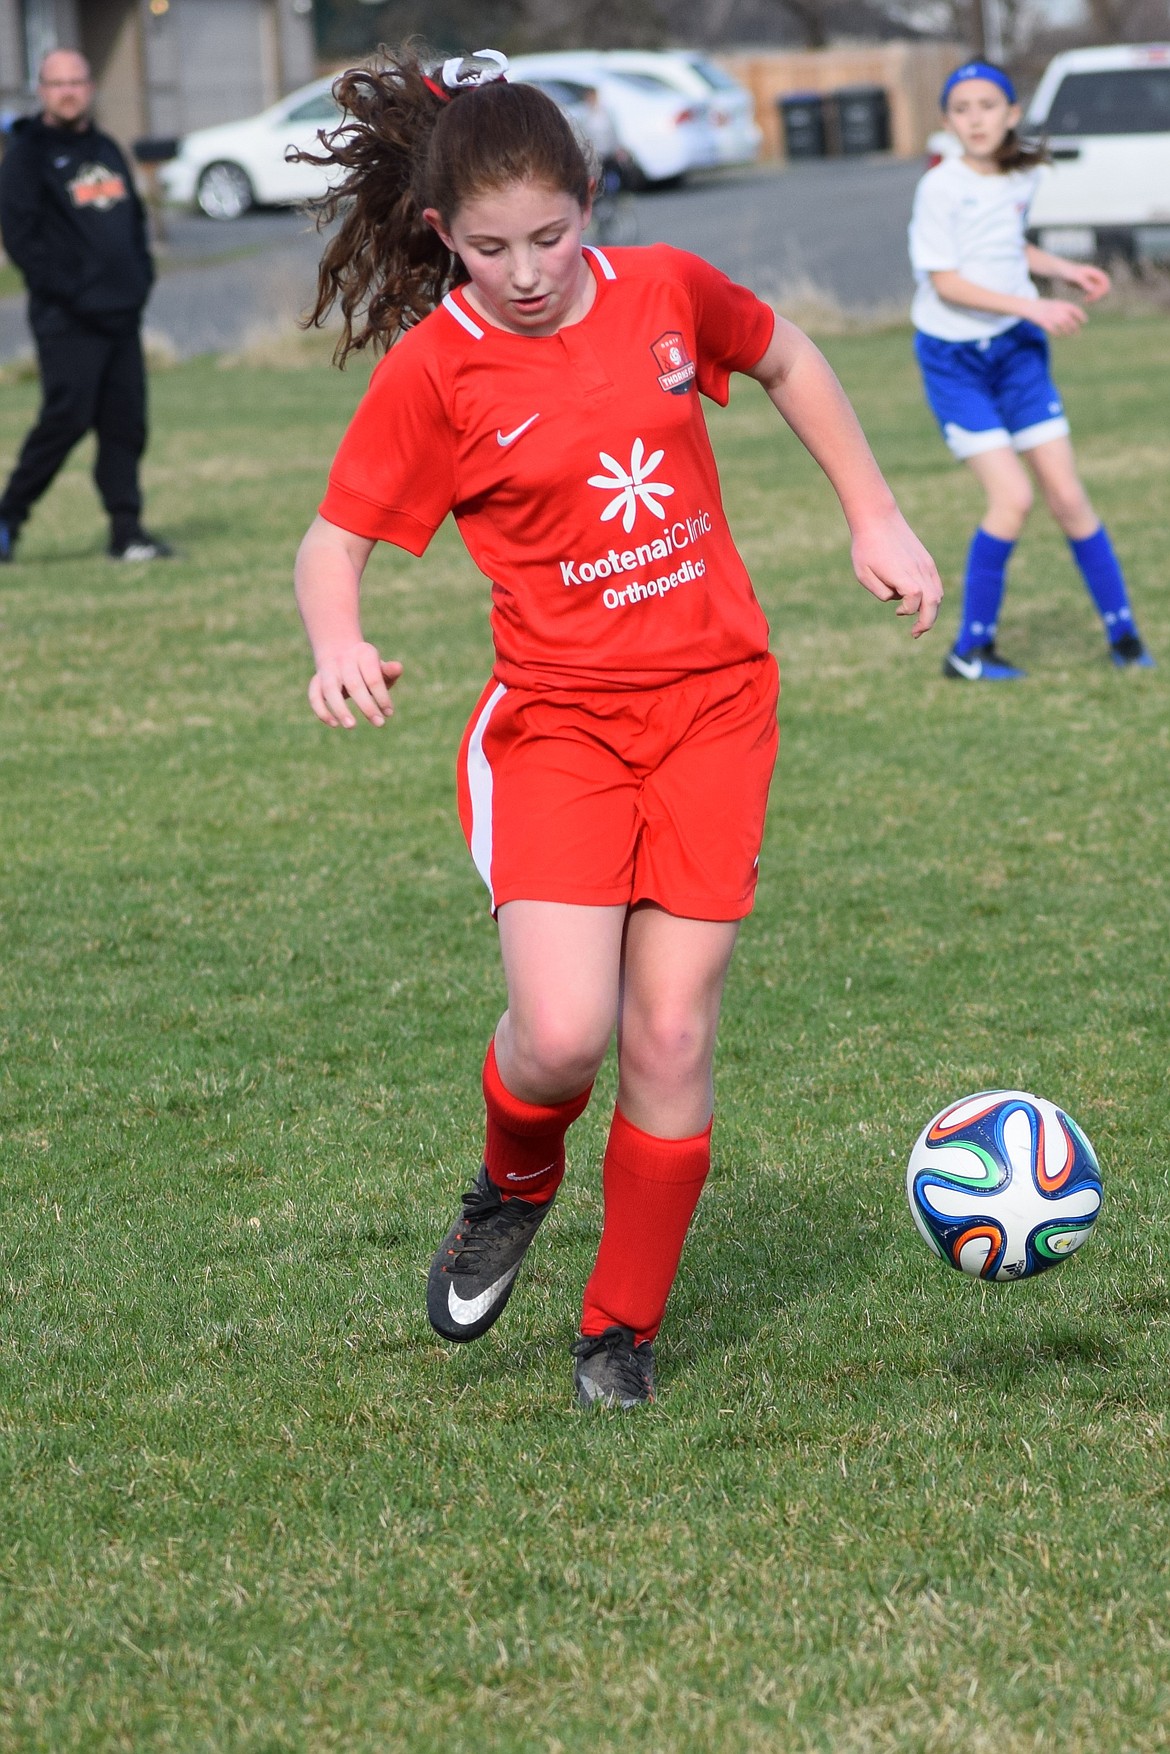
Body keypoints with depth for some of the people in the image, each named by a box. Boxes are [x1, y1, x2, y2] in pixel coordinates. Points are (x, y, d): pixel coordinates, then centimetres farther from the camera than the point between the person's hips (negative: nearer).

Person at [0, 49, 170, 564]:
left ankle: (127, 529, 5)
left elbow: (134, 216, 25)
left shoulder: (106, 150, 18)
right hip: (67, 321, -7)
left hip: (121, 312, 7)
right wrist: (68, 291, -16)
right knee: (66, 418, -11)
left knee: (126, 424, 2)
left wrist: (140, 275, 8)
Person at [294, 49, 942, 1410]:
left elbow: (787, 363, 21)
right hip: (555, 718, -2)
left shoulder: (665, 291, 0)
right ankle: (514, 1186, 17)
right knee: (562, 1032, -18)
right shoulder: (434, 368, -8)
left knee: (671, 1036, -3)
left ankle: (623, 1330, 15)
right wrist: (337, 645, -26)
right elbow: (333, 541, -4)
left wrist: (875, 520, 19)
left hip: (713, 700, 2)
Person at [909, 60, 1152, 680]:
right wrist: (1033, 308, -23)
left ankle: (1122, 635, 13)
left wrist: (1065, 270, 6)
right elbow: (946, 283, -19)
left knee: (1067, 495, 1)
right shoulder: (941, 188, -16)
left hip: (1017, 349, 5)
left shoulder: (1023, 176, 2)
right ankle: (970, 648, -1)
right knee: (1012, 498, -14)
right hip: (953, 358, -5)